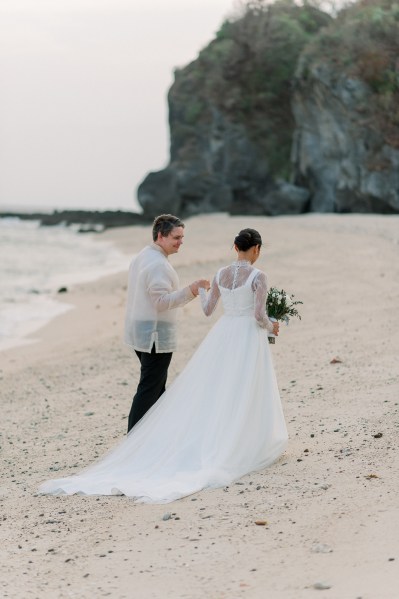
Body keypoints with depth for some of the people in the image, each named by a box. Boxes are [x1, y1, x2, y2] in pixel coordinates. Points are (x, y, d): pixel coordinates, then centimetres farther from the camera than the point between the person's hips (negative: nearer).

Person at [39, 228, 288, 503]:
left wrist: (201, 289, 35)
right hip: (249, 340, -5)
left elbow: (207, 310, 14)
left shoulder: (221, 274, 6)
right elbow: (259, 316, -17)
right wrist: (271, 327, 6)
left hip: (222, 337, 5)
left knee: (205, 396, 4)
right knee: (245, 400, 7)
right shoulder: (258, 276, -13)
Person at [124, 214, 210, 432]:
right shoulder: (158, 264, -20)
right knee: (149, 389, -5)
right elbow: (162, 301, -25)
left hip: (140, 332, 10)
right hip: (155, 334, -10)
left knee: (157, 384, 21)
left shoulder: (141, 257, 12)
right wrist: (190, 291, -32)